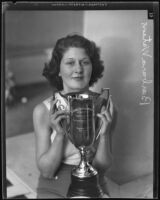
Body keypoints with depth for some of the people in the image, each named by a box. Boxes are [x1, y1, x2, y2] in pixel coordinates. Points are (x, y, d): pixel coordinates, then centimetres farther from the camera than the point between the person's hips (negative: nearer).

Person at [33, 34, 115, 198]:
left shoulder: (104, 106, -10)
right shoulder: (43, 111, -13)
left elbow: (101, 168, -6)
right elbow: (46, 171, -11)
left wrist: (104, 134, -23)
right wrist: (59, 134, -25)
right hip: (54, 189, -2)